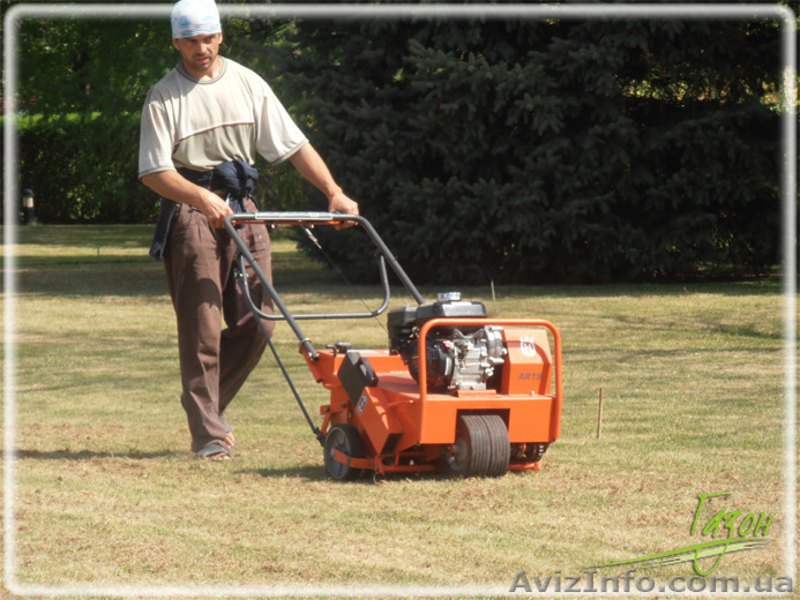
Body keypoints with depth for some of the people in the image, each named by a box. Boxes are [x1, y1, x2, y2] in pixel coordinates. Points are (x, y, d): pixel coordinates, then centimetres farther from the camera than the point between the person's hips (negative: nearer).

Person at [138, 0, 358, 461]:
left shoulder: (247, 84, 9)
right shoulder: (164, 99, -2)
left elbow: (294, 145, 7)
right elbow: (155, 171, -10)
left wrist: (334, 191, -6)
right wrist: (203, 199, -26)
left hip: (243, 210, 4)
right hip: (190, 214, -4)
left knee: (256, 322, 1)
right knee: (201, 327, -7)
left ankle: (207, 402, 21)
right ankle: (207, 433, -2)